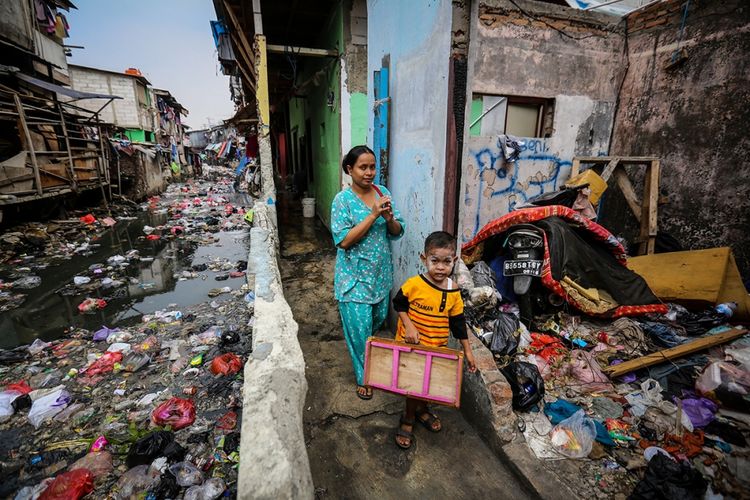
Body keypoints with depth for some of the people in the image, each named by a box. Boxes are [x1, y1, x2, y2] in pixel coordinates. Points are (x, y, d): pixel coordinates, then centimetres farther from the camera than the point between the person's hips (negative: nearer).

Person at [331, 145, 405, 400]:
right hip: (355, 275, -5)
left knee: (378, 319, 23)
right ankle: (364, 377, 28)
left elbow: (397, 232, 2)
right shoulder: (343, 200, -14)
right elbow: (343, 241, -21)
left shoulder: (383, 193, 0)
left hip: (381, 272, 5)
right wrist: (373, 215, -25)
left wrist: (389, 218, -20)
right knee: (360, 327, 4)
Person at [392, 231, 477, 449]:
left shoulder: (453, 292, -9)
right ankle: (408, 419, 36)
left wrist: (467, 350, 4)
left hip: (437, 348, 3)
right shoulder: (414, 284, -20)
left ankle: (421, 409, 50)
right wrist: (408, 325, -20)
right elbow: (399, 304, -6)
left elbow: (458, 322, 0)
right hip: (410, 345, -3)